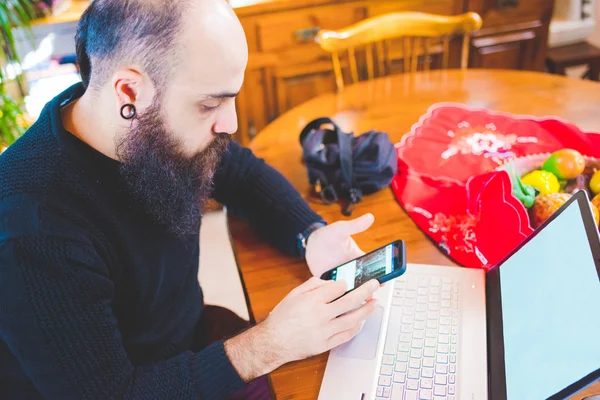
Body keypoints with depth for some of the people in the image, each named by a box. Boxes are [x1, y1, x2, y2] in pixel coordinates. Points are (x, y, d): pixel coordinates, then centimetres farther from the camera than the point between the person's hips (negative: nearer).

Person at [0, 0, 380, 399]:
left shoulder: (156, 132, -13)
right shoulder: (35, 234, -33)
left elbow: (244, 173, 4)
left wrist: (311, 235, -14)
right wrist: (270, 345, -30)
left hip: (198, 343, 6)